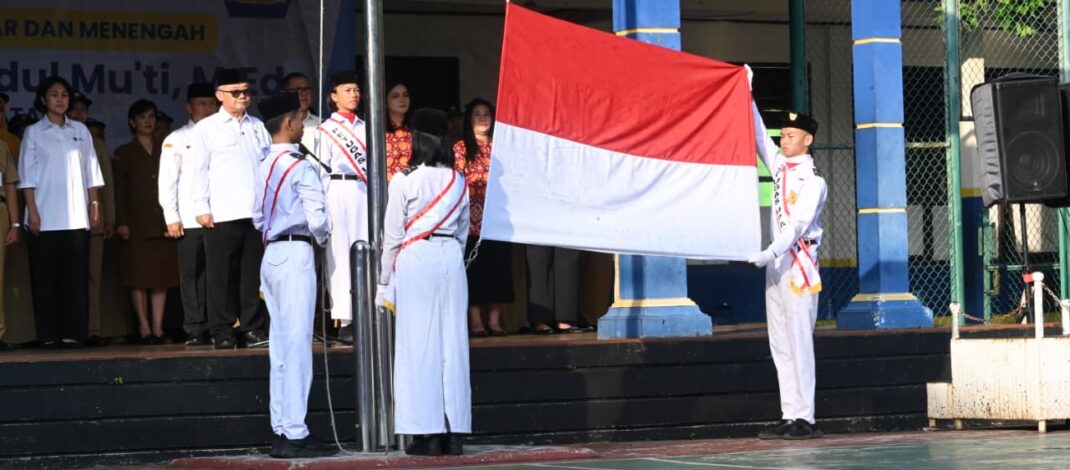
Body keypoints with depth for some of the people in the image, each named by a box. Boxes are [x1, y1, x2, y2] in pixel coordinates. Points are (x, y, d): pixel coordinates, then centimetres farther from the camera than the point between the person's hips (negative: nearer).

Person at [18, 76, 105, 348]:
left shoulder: (80, 131, 12)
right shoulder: (34, 133, 4)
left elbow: (91, 172, 12)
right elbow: (27, 175, 0)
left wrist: (94, 205, 5)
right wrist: (32, 211, -8)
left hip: (76, 217, 2)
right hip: (45, 218, -2)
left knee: (76, 275, 0)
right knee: (46, 277, -2)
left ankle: (74, 332, 2)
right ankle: (48, 334, 0)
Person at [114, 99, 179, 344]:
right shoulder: (124, 153, 7)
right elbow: (119, 190, 2)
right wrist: (121, 222, -8)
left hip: (163, 223, 3)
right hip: (137, 224, -3)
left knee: (162, 277, 1)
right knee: (139, 277, -5)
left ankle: (158, 328, 3)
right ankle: (144, 327, -2)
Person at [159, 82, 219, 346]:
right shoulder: (177, 139, 8)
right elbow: (167, 181, 5)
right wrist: (171, 217, -3)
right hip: (190, 220, -1)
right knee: (192, 275, -1)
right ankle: (195, 331, 3)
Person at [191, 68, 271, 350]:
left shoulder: (258, 128, 16)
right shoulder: (206, 128, 6)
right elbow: (200, 169, 3)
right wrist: (201, 208, -4)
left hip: (257, 212, 3)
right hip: (222, 214, -3)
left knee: (254, 274, 3)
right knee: (222, 276, -2)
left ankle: (252, 329, 8)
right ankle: (222, 332, 2)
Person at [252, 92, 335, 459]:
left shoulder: (264, 167, 12)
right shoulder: (301, 167, -12)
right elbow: (317, 217, -15)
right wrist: (321, 239, 3)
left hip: (271, 254, 8)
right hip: (296, 254, -8)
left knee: (281, 345, 10)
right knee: (297, 344, -7)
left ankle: (281, 430, 11)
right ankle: (295, 434, -7)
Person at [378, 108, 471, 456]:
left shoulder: (404, 181, -6)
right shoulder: (458, 182, 8)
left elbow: (392, 236, -2)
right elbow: (463, 233, 12)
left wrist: (385, 282, 6)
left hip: (414, 259, -4)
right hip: (451, 259, 4)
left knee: (418, 344, -2)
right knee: (453, 342, 5)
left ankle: (428, 435, -3)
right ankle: (454, 433, 5)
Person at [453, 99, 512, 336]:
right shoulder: (461, 148, 6)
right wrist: (490, 177, -5)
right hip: (473, 216, -3)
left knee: (498, 266, 0)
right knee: (474, 268, -5)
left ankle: (495, 320, 4)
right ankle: (475, 321, -4)